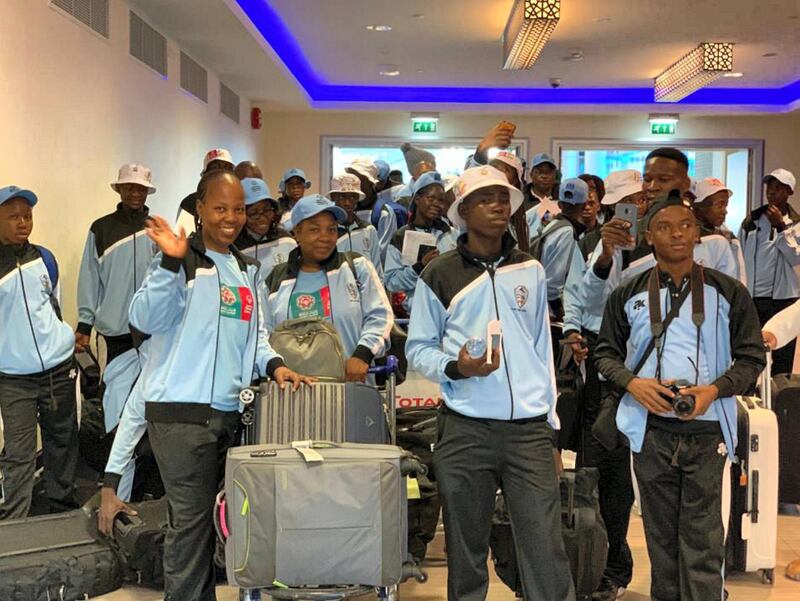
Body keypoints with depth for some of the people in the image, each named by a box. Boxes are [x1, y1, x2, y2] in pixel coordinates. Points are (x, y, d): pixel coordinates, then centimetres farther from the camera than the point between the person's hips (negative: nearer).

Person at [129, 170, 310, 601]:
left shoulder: (248, 269, 16)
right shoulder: (181, 260, -4)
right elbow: (146, 320, -15)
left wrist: (272, 363, 1)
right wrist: (170, 262, -26)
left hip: (229, 411, 7)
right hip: (181, 409, -6)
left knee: (211, 514, 14)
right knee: (191, 516, -3)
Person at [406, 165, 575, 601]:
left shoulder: (530, 271, 10)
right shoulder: (439, 275, 2)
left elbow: (542, 349, 15)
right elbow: (418, 349, 6)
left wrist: (551, 424, 13)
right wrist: (455, 367, -15)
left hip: (529, 428, 1)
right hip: (465, 430, -1)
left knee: (546, 546, -3)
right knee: (466, 547, 9)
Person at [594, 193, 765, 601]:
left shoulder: (728, 293, 2)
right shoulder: (628, 295, 6)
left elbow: (751, 356, 3)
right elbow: (606, 352, 11)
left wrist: (715, 390, -15)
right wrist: (632, 383, -10)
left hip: (706, 431, -1)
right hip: (650, 430, 2)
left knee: (703, 539, -1)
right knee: (661, 534, 12)